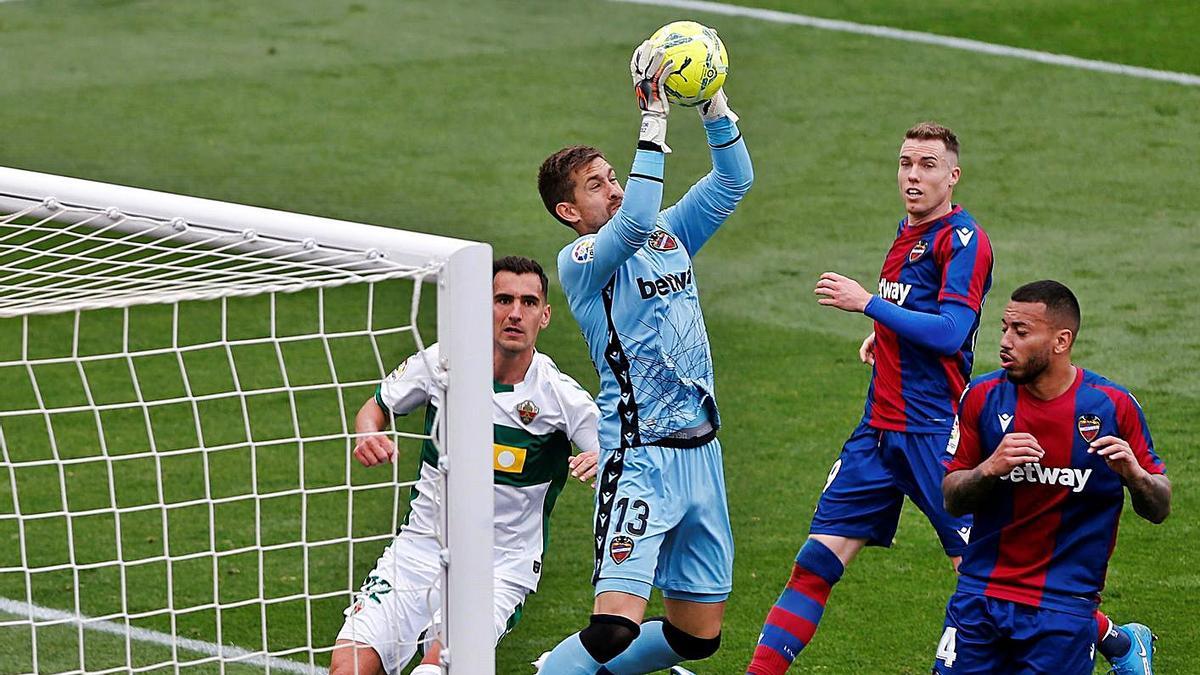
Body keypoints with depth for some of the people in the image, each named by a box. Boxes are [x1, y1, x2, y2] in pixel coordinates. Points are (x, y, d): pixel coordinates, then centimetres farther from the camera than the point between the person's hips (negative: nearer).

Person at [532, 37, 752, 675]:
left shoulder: (669, 237, 13)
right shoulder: (581, 261, -8)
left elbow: (733, 179, 9)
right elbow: (634, 221, -27)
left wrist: (713, 103, -5)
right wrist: (653, 119, -27)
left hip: (700, 452, 7)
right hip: (640, 458, -7)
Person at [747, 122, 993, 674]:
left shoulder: (964, 239, -10)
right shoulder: (906, 233, 15)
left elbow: (950, 332, -21)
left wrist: (868, 303, -18)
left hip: (935, 432, -8)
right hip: (879, 429, 8)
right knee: (817, 561, 1)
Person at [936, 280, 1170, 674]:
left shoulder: (1113, 405, -6)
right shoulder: (983, 397, -2)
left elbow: (1158, 509, 1)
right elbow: (952, 500, 1)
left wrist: (1133, 475, -20)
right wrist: (990, 468, -18)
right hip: (980, 594, 2)